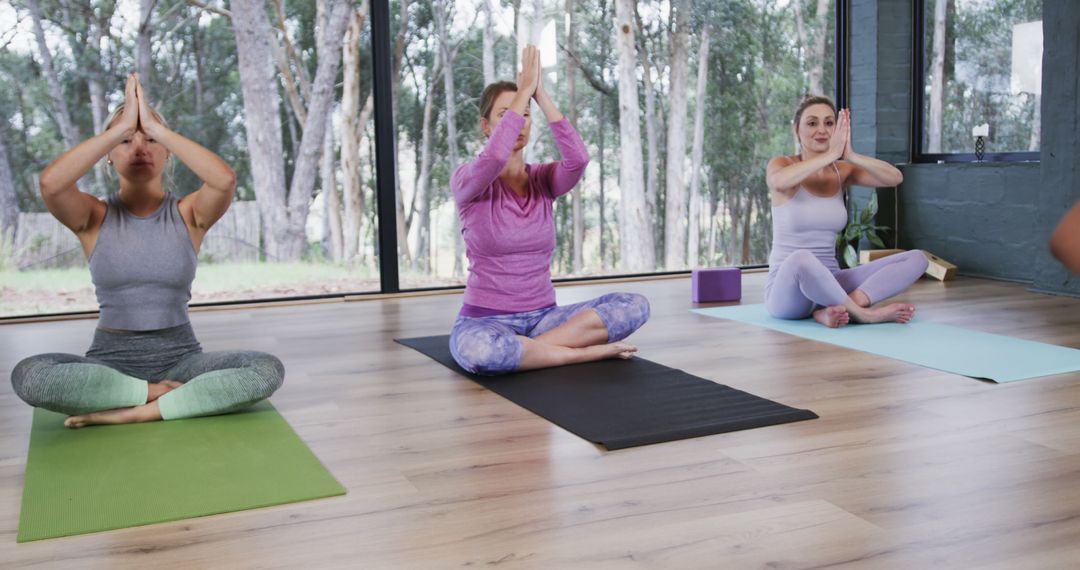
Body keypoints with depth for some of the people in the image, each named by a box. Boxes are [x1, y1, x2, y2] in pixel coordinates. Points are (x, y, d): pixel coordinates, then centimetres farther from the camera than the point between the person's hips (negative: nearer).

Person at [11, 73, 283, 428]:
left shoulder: (188, 213, 1)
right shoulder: (94, 217, 1)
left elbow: (225, 179, -22)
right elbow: (50, 183, -22)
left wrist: (157, 128, -17)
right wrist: (121, 127, -17)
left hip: (180, 358, 0)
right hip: (110, 361, 0)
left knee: (268, 370, -27)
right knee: (27, 375, -30)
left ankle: (132, 412, -24)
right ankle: (161, 393, -17)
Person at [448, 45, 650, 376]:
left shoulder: (543, 180, 7)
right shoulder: (467, 182, -5)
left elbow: (578, 159, -17)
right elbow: (493, 159, -29)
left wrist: (541, 95, -17)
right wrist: (525, 88, -21)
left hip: (542, 318, 4)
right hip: (485, 322, -4)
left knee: (634, 306, -18)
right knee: (478, 350, -41)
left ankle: (524, 350, -18)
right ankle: (586, 351, -21)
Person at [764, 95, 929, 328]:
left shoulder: (842, 171, 8)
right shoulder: (782, 164, -4)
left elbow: (895, 178, -10)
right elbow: (780, 181, -31)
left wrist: (850, 156, -23)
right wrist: (831, 153, -29)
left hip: (830, 283, 6)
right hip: (786, 289, -6)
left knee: (917, 258, -9)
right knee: (801, 259, -41)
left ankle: (835, 309, -27)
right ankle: (863, 313, -21)